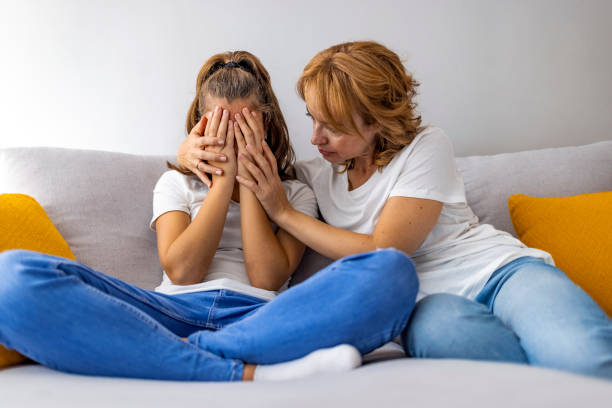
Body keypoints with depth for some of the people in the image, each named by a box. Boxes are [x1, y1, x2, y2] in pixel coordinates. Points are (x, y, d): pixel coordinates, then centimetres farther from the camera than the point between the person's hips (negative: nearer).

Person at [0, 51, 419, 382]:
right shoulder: (177, 183, 24)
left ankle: (185, 354, -32)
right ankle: (248, 374, -35)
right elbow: (182, 271, 5)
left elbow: (268, 278, 3)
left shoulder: (295, 194, 22)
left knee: (392, 269, -29)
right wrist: (224, 178, 4)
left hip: (260, 318, 0)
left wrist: (250, 179, 3)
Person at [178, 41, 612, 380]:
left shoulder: (426, 147, 1)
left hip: (499, 269, -2)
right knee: (437, 327, -40)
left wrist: (283, 211, -5)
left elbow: (381, 253, -7)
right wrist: (195, 150, 0)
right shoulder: (317, 175, 13)